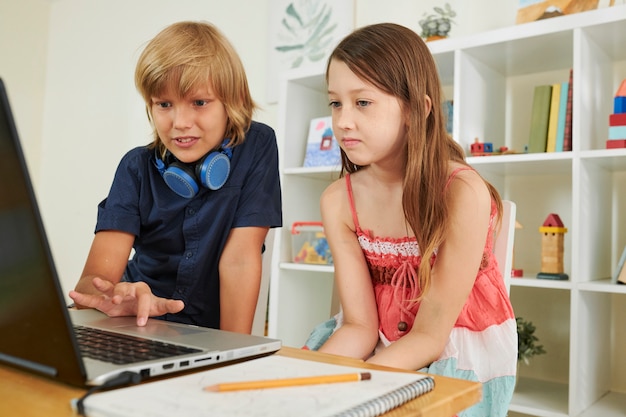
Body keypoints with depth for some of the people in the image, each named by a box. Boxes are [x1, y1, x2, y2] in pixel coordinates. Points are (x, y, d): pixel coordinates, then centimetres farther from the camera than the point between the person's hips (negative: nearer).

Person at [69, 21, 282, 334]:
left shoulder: (257, 147, -10)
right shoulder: (138, 168, -6)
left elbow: (239, 258, -14)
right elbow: (96, 275, -16)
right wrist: (117, 298, -39)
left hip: (211, 332, 0)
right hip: (142, 329, 1)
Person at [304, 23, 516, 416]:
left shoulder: (463, 192, -23)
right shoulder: (338, 202, -10)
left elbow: (429, 335, -19)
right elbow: (359, 325, -9)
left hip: (459, 355, -4)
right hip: (382, 350, 4)